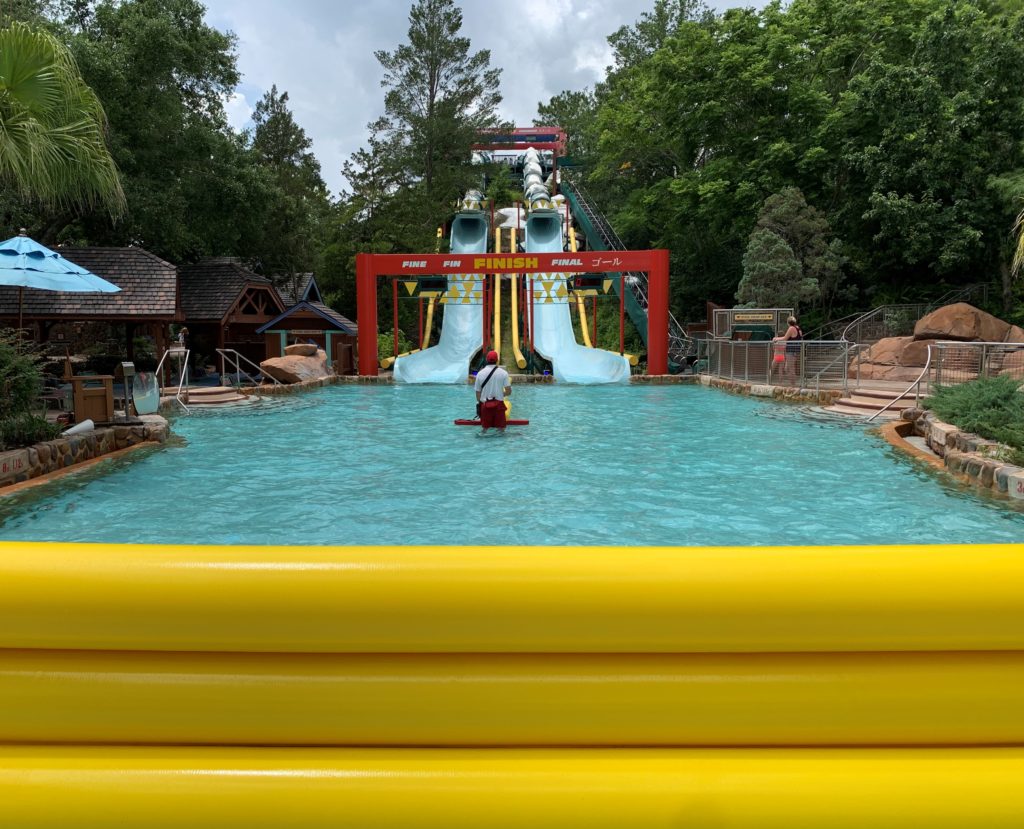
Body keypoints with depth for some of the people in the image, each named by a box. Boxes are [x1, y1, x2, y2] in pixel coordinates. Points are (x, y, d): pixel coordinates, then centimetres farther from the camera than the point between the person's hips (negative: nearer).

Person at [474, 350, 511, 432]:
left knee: (484, 428, 11)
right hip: (499, 404, -1)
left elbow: (478, 393, 3)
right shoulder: (503, 373, -3)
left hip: (485, 404, 1)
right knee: (501, 428, 8)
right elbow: (509, 391, -6)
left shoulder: (480, 373, 0)